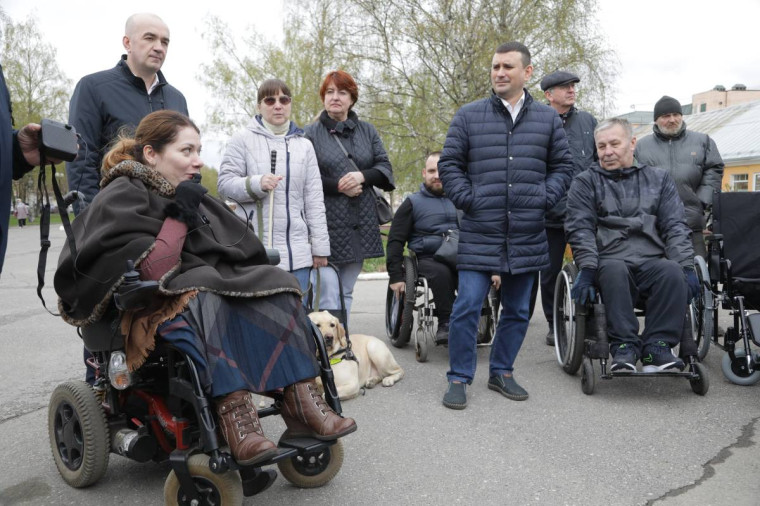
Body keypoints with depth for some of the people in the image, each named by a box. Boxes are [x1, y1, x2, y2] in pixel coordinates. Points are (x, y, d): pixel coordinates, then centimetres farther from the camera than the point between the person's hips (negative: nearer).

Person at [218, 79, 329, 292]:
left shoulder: (304, 145, 13)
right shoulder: (243, 140, 5)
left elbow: (314, 199, 11)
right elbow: (224, 182, -1)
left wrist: (320, 247, 7)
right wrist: (256, 183, -20)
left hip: (297, 252, 3)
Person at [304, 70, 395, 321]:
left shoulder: (367, 131, 15)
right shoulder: (310, 133, 1)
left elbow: (385, 167, 9)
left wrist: (362, 176, -9)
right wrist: (337, 186, -13)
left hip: (360, 224, 5)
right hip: (327, 223, -4)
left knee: (346, 291, 12)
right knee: (328, 293, -10)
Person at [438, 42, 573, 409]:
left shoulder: (547, 118, 10)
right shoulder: (469, 116, 4)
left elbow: (562, 166, 15)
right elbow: (449, 164, 6)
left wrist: (544, 198, 0)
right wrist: (467, 199, -6)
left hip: (527, 236, 3)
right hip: (479, 234, -3)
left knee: (517, 310, 12)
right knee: (467, 307, -6)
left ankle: (502, 372, 29)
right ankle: (459, 379, 8)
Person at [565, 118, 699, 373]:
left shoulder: (659, 178, 20)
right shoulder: (585, 183, 14)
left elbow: (675, 227, 12)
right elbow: (580, 229, 2)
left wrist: (685, 266, -3)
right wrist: (588, 268, -14)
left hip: (654, 261, 2)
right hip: (610, 261, -2)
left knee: (673, 272, -31)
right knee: (614, 270, -36)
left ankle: (657, 347, -25)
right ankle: (624, 347, -30)